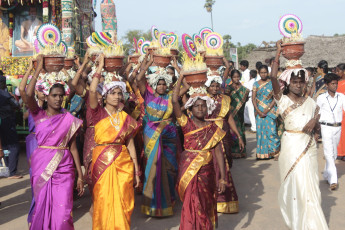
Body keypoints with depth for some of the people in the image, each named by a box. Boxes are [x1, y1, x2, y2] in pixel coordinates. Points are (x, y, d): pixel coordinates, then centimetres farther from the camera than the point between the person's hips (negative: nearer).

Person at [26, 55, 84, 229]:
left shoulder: (69, 119, 4)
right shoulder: (39, 115, 3)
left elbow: (73, 148, 4)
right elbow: (28, 94, -15)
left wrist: (80, 176, 1)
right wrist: (39, 68, -9)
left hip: (64, 168, 0)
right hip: (41, 167, 0)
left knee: (63, 211, -4)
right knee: (42, 206, 10)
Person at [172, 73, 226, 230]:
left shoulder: (213, 128, 3)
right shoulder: (187, 123, -2)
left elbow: (218, 152, -1)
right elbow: (174, 101, -12)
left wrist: (222, 177, -5)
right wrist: (181, 76, -12)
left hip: (206, 171, 2)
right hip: (188, 170, -2)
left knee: (205, 206, 13)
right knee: (191, 206, -2)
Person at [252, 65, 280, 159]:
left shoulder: (272, 83, 3)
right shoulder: (256, 84, 10)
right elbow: (253, 99, 6)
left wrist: (267, 110, -11)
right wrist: (258, 110, -7)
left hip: (270, 110, -2)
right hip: (259, 111, 2)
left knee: (271, 130, -8)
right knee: (260, 130, 0)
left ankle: (272, 152, 3)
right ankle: (261, 153, 7)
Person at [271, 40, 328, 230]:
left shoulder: (310, 102, 7)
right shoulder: (282, 100, -5)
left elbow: (317, 128, 11)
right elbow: (273, 77, -19)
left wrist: (314, 121, -12)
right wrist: (278, 52, -18)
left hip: (309, 146, 4)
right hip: (291, 145, -4)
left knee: (309, 186, 10)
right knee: (296, 184, 0)